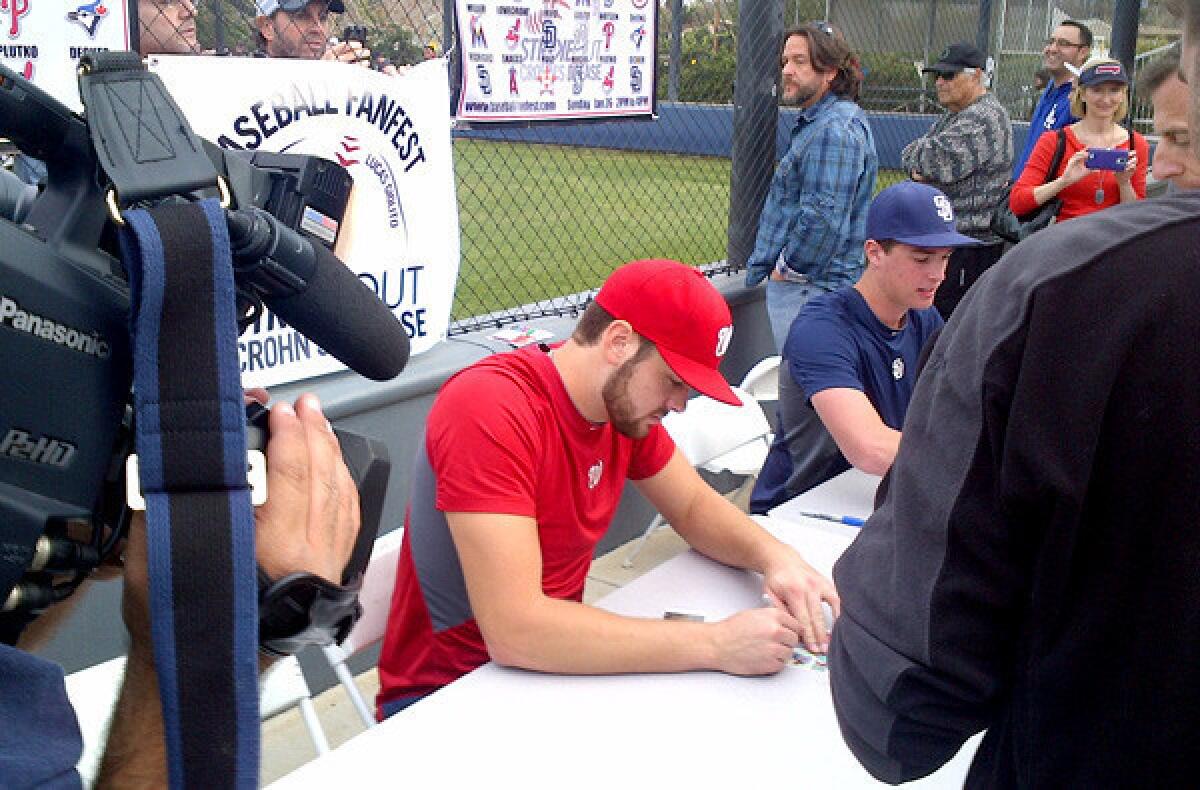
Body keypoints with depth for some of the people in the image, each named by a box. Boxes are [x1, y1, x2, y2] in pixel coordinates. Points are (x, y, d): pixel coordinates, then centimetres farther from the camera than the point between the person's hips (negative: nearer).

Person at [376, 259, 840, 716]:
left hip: (556, 659, 7)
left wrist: (773, 555, -12)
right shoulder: (490, 409, -27)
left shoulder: (627, 402, -2)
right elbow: (513, 631, -33)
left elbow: (694, 507, 10)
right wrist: (714, 645, -31)